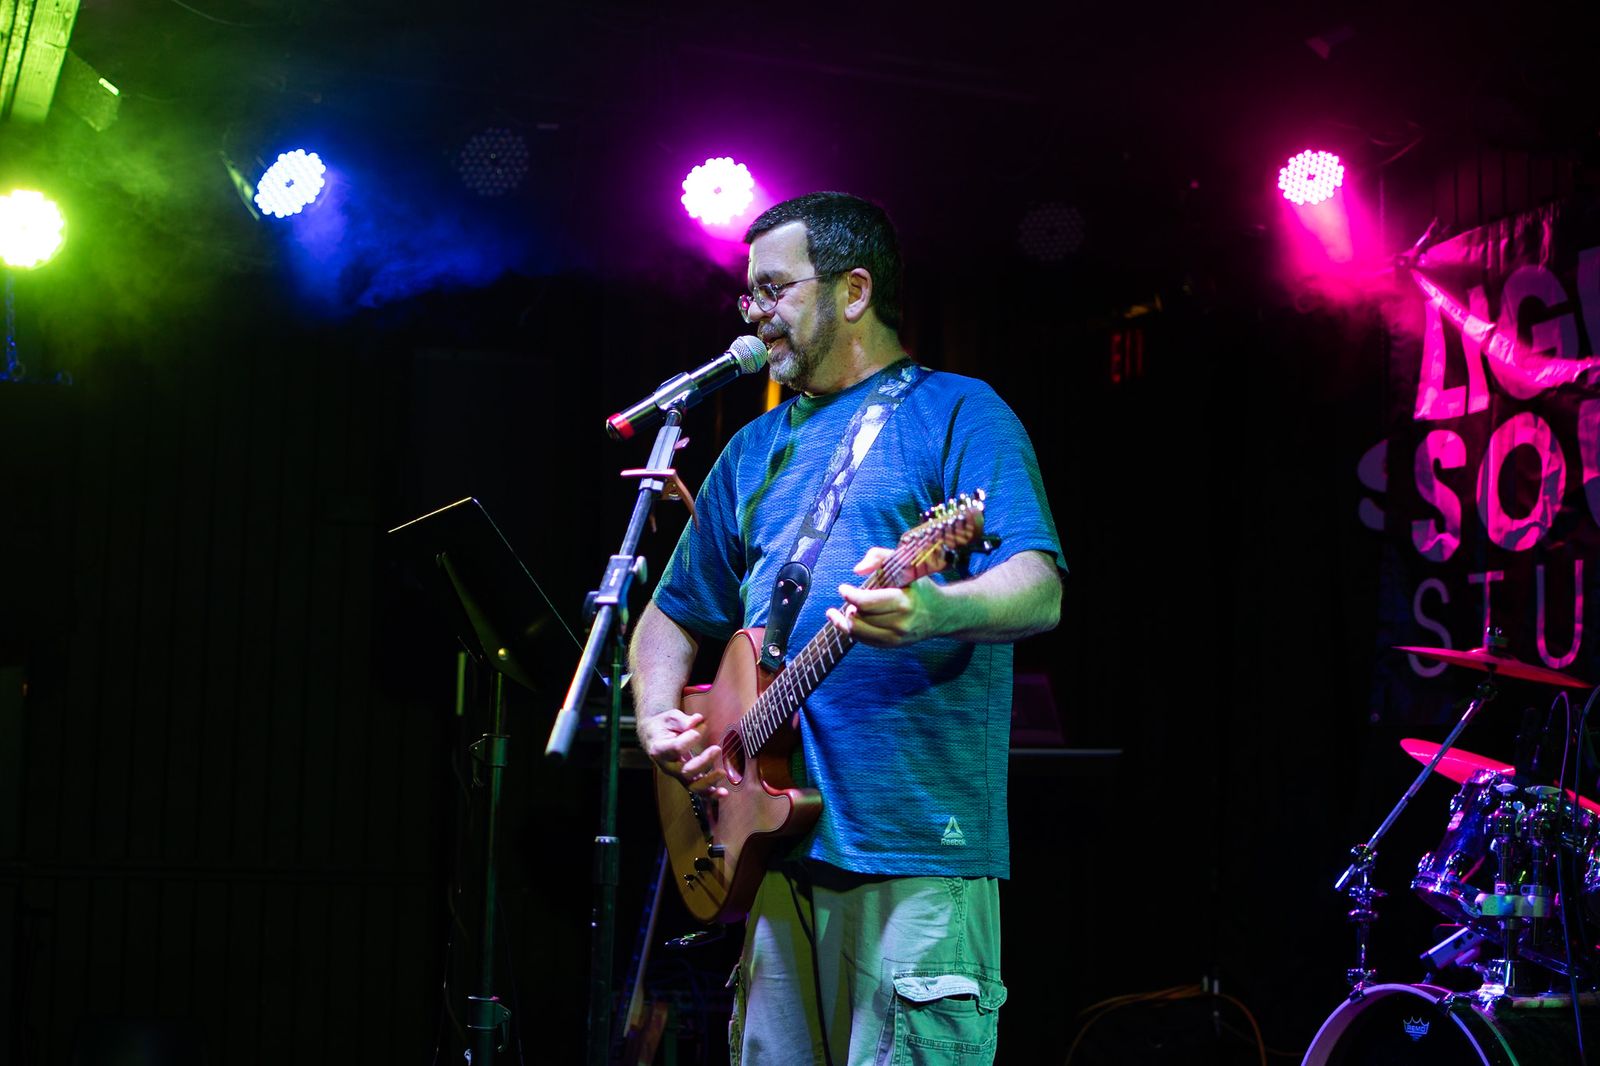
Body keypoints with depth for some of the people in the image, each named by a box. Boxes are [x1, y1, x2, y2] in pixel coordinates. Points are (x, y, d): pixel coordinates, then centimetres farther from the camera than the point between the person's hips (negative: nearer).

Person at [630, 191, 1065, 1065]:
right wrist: (657, 723, 7)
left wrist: (936, 612, -35)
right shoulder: (755, 450, 20)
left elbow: (1040, 591, -13)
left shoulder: (956, 414, 0)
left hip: (918, 857, -6)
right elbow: (673, 616, 27)